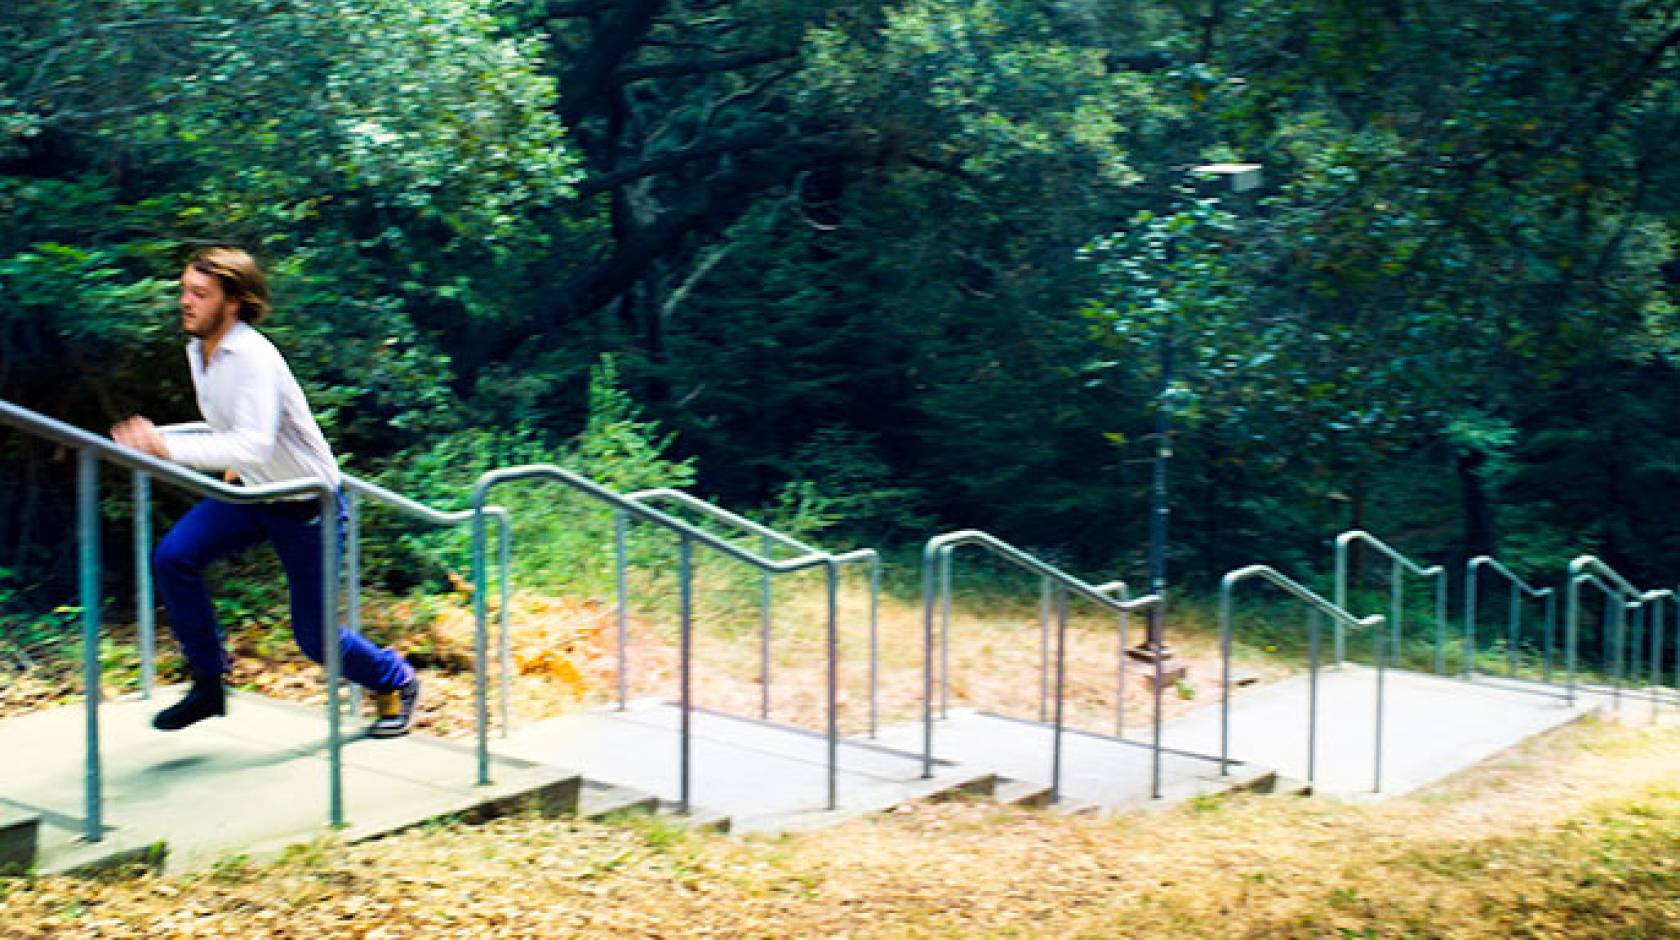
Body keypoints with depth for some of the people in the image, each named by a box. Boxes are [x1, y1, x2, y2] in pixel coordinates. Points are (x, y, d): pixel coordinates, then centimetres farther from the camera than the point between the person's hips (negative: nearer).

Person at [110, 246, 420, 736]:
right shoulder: (198, 349, 0)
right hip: (252, 491, 8)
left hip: (308, 504, -8)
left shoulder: (252, 357, -27)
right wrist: (235, 461, 8)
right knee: (173, 556, -14)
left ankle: (396, 683, 29)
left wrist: (169, 446, -42)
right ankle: (208, 684, 1)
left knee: (314, 635, 0)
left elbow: (255, 445, -39)